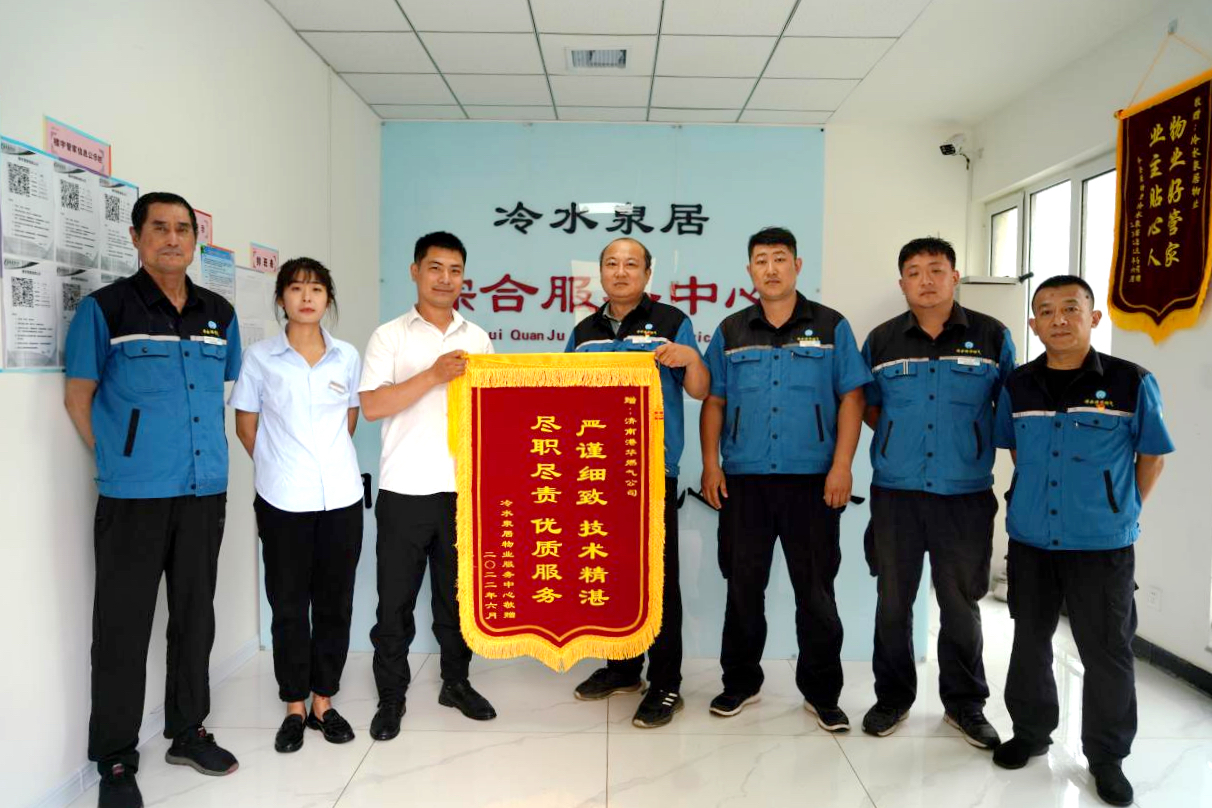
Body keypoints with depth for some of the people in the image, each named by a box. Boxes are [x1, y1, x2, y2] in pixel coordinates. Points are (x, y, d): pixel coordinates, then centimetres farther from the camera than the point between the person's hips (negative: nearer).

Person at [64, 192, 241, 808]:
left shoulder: (220, 314, 8)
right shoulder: (105, 308, -4)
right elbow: (78, 397, 1)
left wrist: (208, 456, 11)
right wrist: (118, 458, -1)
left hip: (206, 491, 4)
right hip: (133, 497, -4)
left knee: (195, 616, 14)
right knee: (123, 625, 4)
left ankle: (188, 730, 31)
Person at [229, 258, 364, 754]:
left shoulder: (347, 358, 4)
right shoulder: (261, 358, -1)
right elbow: (246, 426, 6)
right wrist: (280, 466, 10)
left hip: (340, 496, 2)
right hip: (282, 501, -1)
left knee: (334, 602, 9)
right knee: (288, 604, 8)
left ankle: (323, 702, 24)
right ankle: (294, 707, 23)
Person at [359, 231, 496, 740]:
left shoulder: (477, 339, 11)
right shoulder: (390, 336, 1)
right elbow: (372, 406, -10)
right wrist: (434, 375, -17)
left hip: (463, 488, 3)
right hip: (406, 489, -3)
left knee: (458, 592, 14)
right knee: (396, 597, 6)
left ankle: (456, 682, 30)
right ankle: (391, 695, 22)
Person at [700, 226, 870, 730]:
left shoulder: (831, 327, 5)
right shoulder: (730, 332, 10)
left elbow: (851, 398, 1)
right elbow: (713, 402, 10)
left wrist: (842, 465, -8)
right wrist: (711, 463, 0)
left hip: (812, 480, -1)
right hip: (743, 480, 2)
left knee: (815, 590, 6)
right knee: (743, 585, 10)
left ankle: (822, 693, 21)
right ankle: (740, 683, 26)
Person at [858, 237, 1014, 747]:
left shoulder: (992, 337, 1)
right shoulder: (881, 341, 4)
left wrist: (973, 444, 2)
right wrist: (900, 439, 4)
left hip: (966, 495, -1)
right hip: (895, 492, 1)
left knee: (961, 604, 10)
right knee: (892, 601, 10)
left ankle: (964, 703, 29)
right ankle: (892, 696, 28)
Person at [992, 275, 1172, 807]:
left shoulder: (1132, 383, -8)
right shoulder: (1018, 386, 1)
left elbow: (1151, 457, 3)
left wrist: (1123, 511, 0)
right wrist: (1034, 497, 10)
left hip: (1103, 545, -3)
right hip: (1030, 541, 3)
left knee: (1108, 653, 7)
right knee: (1030, 643, 16)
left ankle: (1106, 756, 27)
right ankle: (1031, 732, 35)